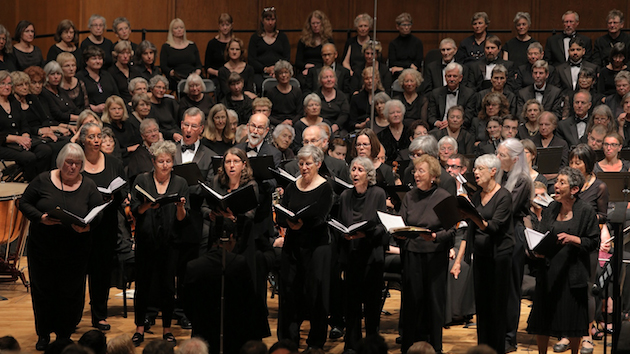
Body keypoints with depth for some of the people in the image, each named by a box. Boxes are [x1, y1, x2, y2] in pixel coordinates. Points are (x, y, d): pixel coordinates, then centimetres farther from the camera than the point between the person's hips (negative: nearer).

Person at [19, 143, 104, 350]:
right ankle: (44, 334, 23)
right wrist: (40, 218, -17)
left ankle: (64, 335, 20)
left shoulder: (88, 186, 2)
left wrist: (87, 226, -21)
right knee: (43, 290, 7)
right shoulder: (43, 181, -1)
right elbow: (24, 203, 1)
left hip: (75, 253, 1)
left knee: (70, 293, 4)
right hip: (43, 247, 0)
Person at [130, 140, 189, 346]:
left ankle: (167, 329, 14)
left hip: (169, 242, 0)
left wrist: (180, 207, -20)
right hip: (145, 241, 0)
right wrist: (147, 206, -24)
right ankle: (140, 328, 16)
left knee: (168, 286, 1)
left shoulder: (180, 183, 5)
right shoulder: (142, 181, 4)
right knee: (143, 285, 3)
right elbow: (134, 211, -5)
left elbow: (182, 219, 0)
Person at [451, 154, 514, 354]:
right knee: (481, 305, 6)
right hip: (480, 255, 6)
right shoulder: (476, 197, 10)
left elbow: (493, 227, -21)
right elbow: (469, 231, 14)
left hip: (499, 256, -6)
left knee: (497, 307, -3)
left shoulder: (504, 196, -9)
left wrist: (474, 217, -37)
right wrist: (458, 260, 10)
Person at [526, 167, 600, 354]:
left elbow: (593, 242, -6)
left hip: (572, 272, -4)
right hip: (548, 270, 4)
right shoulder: (550, 209, 8)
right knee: (541, 316, 7)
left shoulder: (586, 211, -6)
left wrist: (572, 238, -20)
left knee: (573, 321, 3)